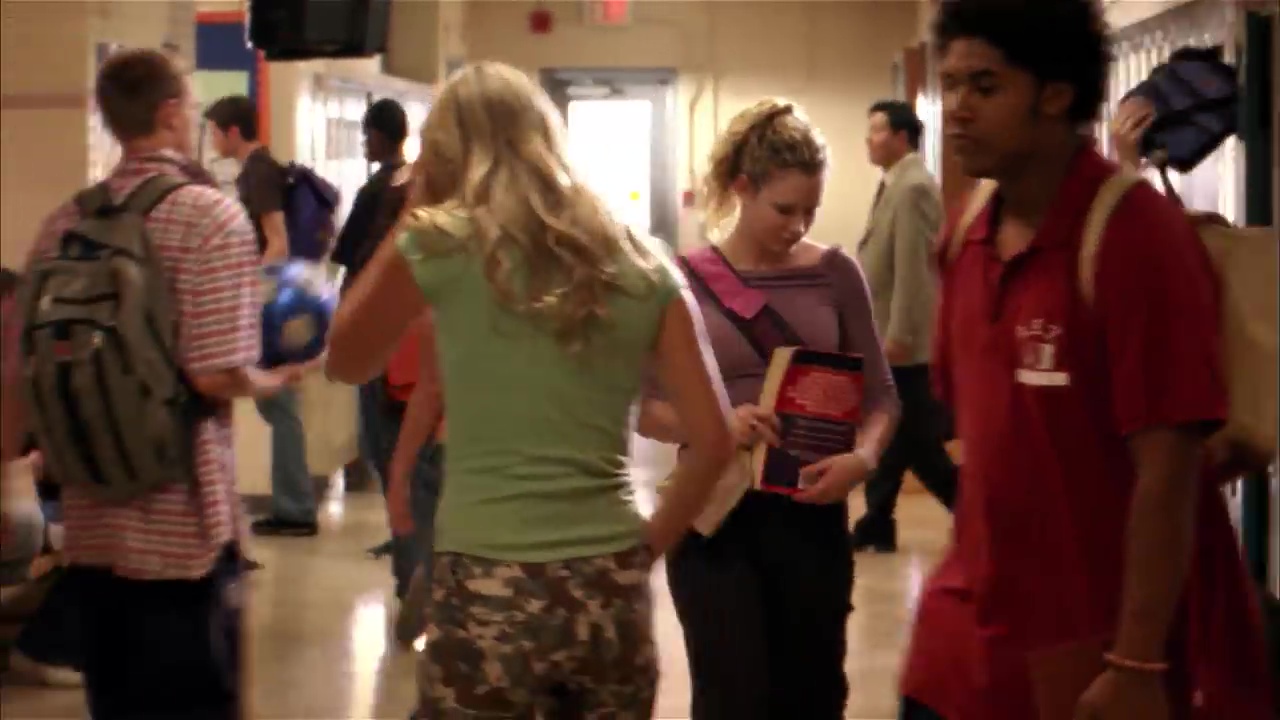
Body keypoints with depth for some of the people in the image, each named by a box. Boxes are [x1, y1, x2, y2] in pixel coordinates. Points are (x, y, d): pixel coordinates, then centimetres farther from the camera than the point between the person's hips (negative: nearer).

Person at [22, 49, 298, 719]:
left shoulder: (64, 223, 5)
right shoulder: (211, 216, -12)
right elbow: (215, 375, -19)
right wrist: (273, 381, 0)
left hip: (90, 524, 6)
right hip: (181, 524, -6)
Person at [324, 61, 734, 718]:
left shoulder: (443, 243, -3)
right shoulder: (641, 264, 6)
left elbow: (345, 363, 13)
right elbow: (713, 439, 3)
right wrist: (645, 548, 13)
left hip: (488, 595, -3)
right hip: (611, 594, 3)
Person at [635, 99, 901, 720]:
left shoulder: (835, 273, -1)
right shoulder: (688, 279, -5)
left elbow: (879, 394, 3)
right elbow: (641, 404, -5)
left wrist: (865, 457, -18)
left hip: (811, 514, 2)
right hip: (714, 514, -2)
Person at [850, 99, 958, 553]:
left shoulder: (914, 188, -16)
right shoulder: (894, 186, 15)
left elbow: (913, 266, -22)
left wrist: (899, 334, -23)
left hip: (903, 339, -10)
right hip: (884, 334, 10)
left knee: (916, 439, -4)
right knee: (886, 431, 12)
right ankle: (877, 524, 17)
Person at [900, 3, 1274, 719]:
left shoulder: (1137, 235, -16)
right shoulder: (966, 238, 4)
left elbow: (1166, 475, -18)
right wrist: (969, 576, 11)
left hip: (1105, 639, -6)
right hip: (979, 618, 6)